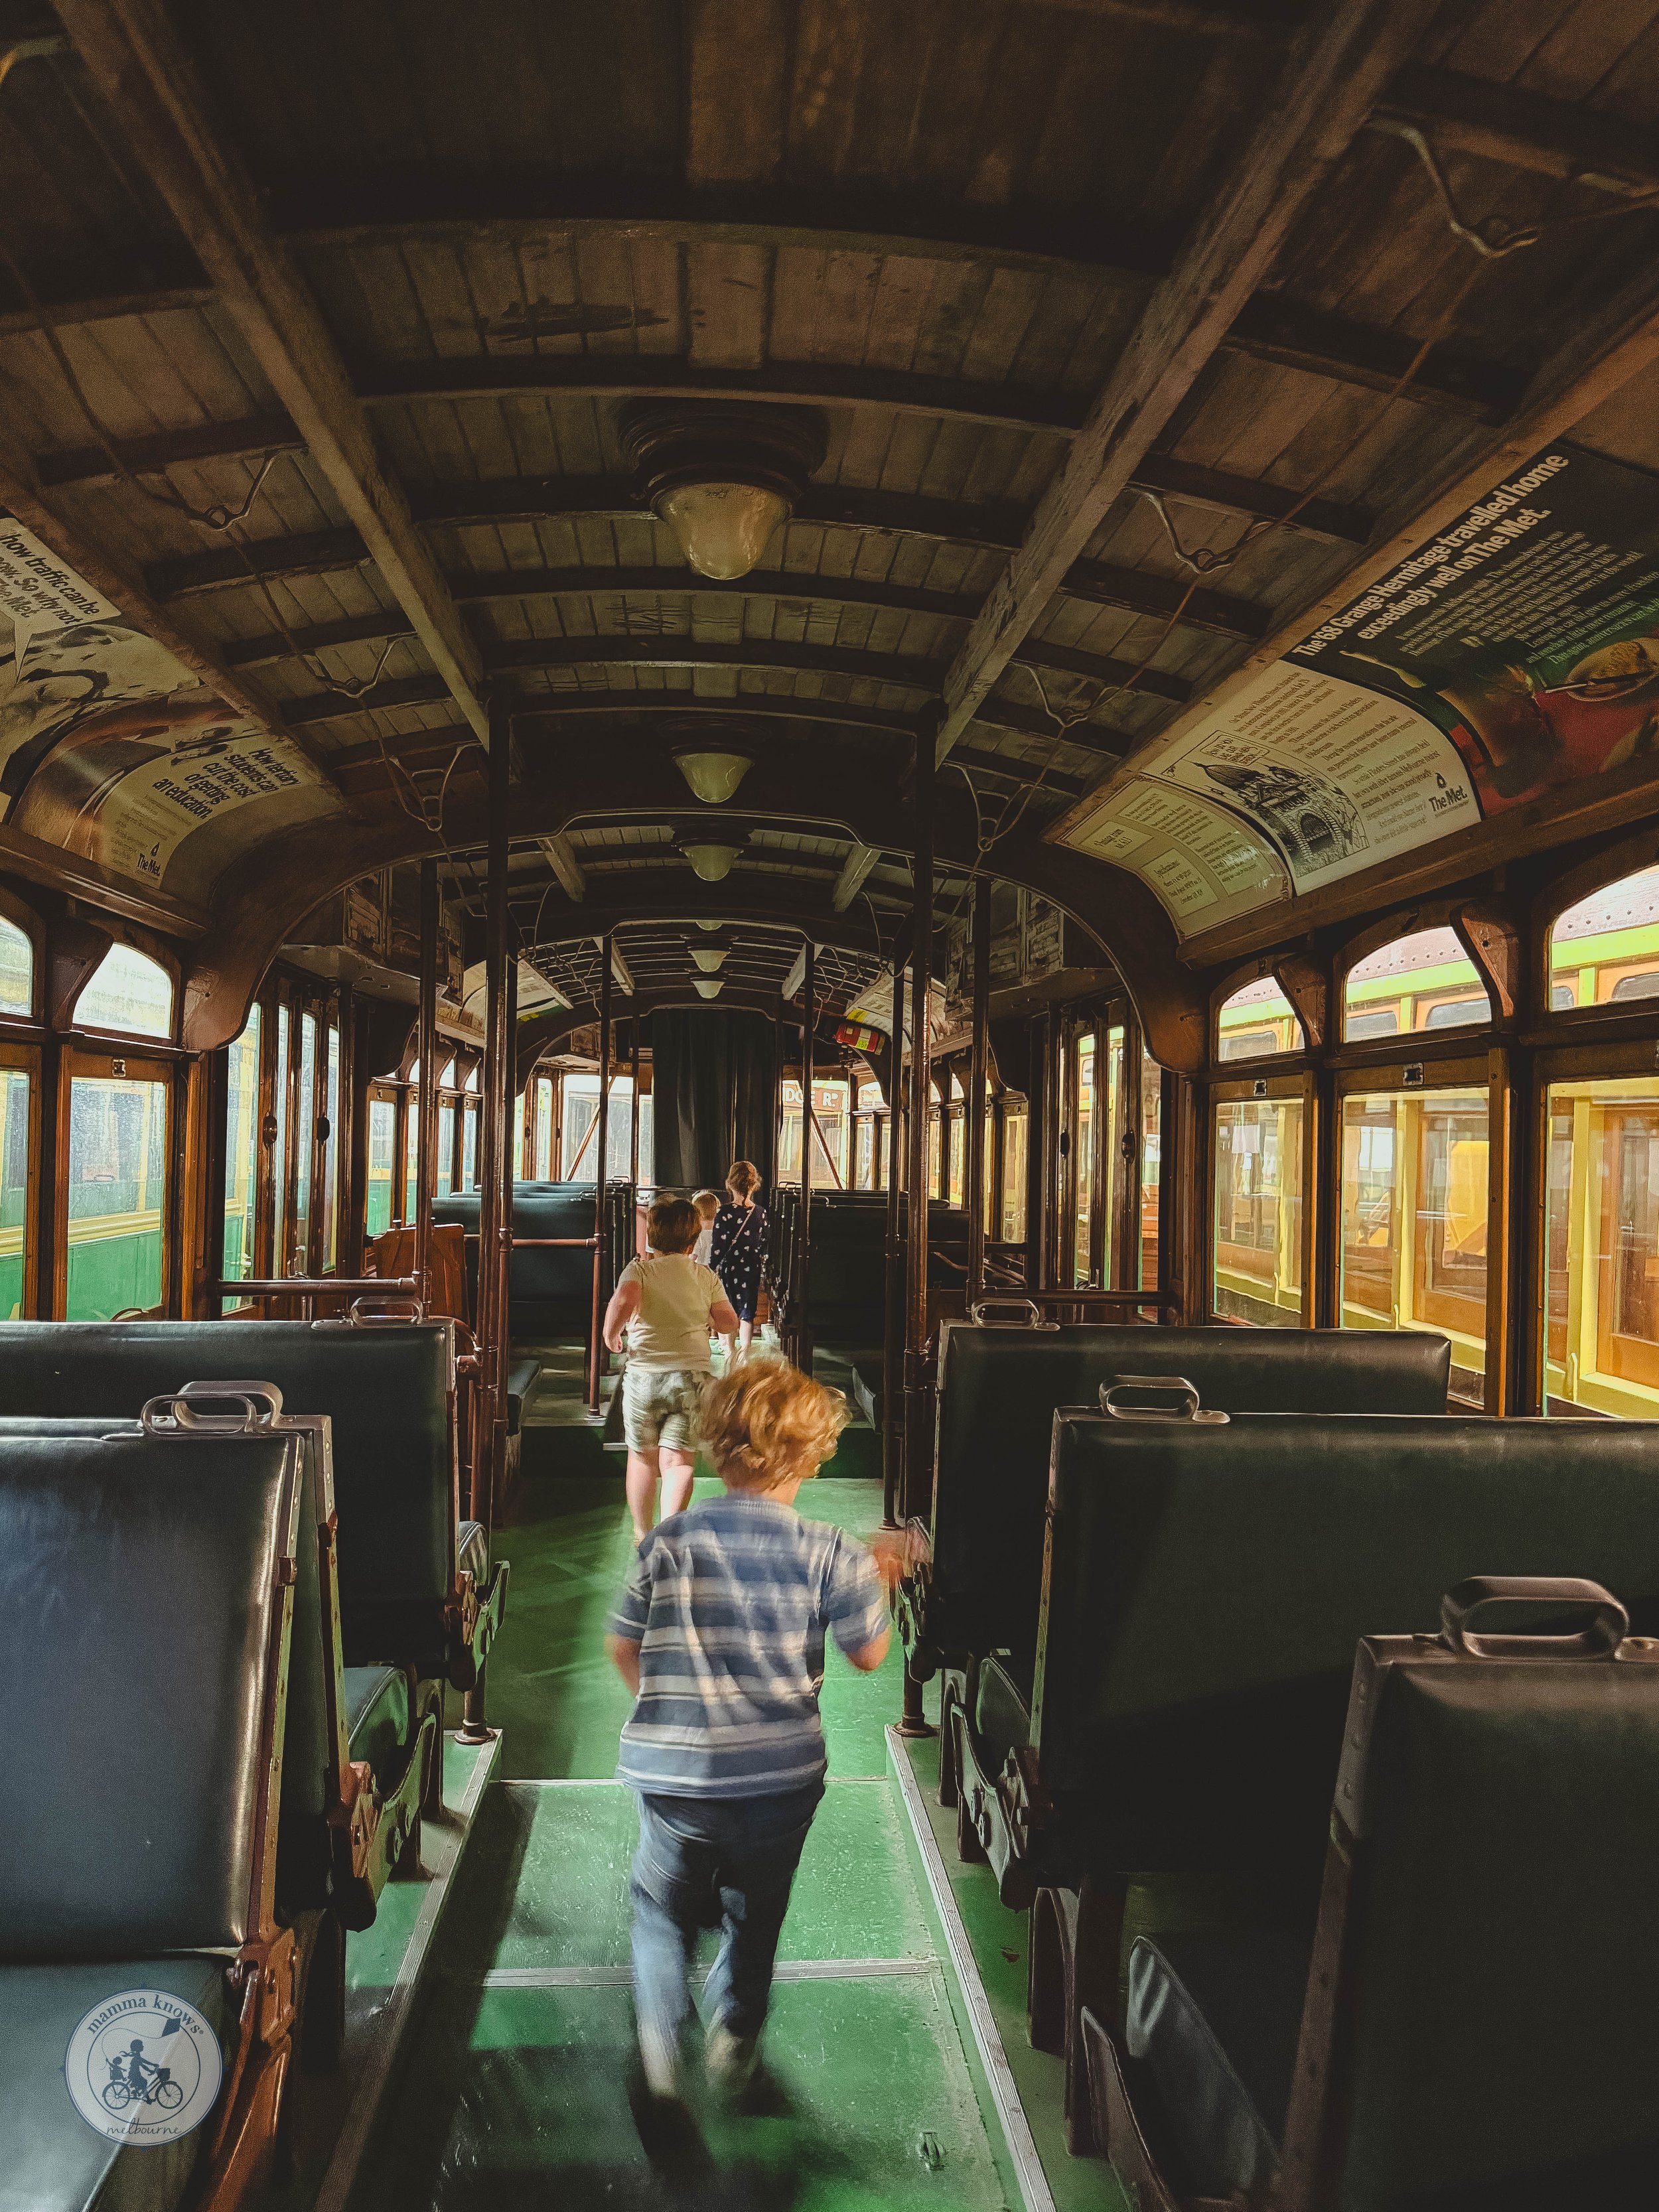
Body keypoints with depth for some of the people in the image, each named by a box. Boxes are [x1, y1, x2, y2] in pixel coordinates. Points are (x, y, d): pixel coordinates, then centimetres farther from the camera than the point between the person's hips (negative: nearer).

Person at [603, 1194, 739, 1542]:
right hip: (691, 1375, 0)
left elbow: (624, 1302, -22)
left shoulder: (639, 1269, -2)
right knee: (678, 1461, 1)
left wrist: (611, 1336, -6)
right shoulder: (705, 1276, 6)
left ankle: (643, 1535, 31)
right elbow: (728, 1323, 6)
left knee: (642, 1459, 17)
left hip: (643, 1375, 0)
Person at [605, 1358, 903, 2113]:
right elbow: (869, 1654, -1)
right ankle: (734, 2045, 41)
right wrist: (878, 1579, 15)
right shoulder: (830, 1554, -13)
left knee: (664, 1914, 24)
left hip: (672, 1773, 0)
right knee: (754, 1915, 25)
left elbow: (622, 1647, 3)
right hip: (781, 1775, 0)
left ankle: (660, 2063, 28)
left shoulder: (667, 1542, -8)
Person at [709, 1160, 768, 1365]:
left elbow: (717, 1247, -13)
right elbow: (763, 1245, 6)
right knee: (747, 1313, 12)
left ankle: (729, 1353, 15)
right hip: (751, 1271, 3)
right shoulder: (761, 1213, -3)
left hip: (728, 1269, -3)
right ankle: (744, 1352, 11)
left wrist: (711, 1269, -3)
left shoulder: (724, 1213, -15)